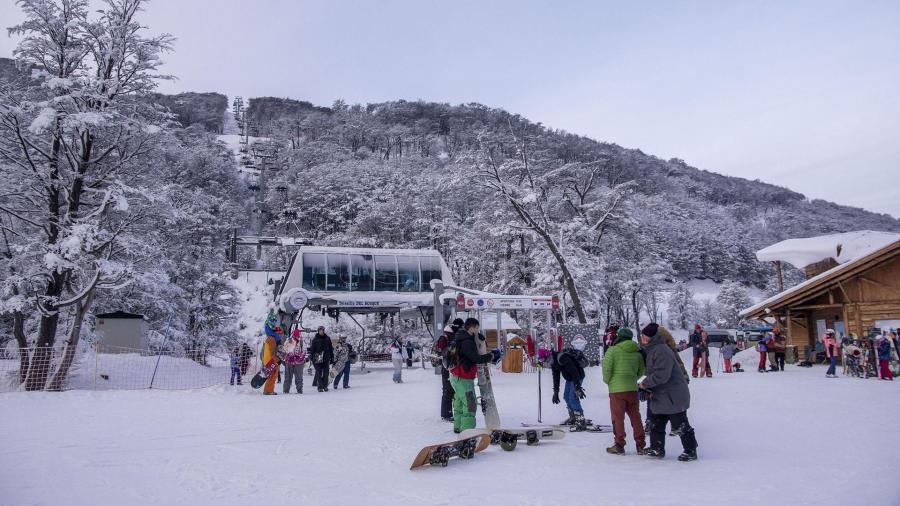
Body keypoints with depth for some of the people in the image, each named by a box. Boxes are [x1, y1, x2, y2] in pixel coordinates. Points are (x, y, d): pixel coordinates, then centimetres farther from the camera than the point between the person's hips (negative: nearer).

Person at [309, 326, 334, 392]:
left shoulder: (327, 339, 8)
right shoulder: (315, 339, 2)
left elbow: (331, 349, 12)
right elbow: (312, 349, 3)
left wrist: (332, 358, 9)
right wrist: (312, 358, -3)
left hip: (326, 359, 2)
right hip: (318, 359, -2)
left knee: (326, 373, 3)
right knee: (319, 373, -3)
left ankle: (325, 386, 12)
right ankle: (320, 387, 0)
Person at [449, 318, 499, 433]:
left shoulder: (460, 339, 12)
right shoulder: (467, 342, -21)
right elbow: (476, 358, -23)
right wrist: (490, 356, -10)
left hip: (456, 376, 11)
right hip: (463, 379, -11)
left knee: (460, 402, 20)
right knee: (470, 404, -7)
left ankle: (458, 427, 30)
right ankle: (467, 429, -7)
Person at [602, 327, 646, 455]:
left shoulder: (612, 351, -9)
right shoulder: (638, 353, 6)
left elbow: (606, 369, -12)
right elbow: (641, 371, 13)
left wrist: (607, 381, 6)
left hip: (617, 389, -4)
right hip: (633, 389, 4)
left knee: (618, 418, 5)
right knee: (635, 417, 14)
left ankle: (619, 445, 9)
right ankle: (640, 445, 18)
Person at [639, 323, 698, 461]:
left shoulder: (661, 351, -23)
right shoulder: (652, 350, 11)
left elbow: (661, 375, -29)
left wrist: (644, 384, -17)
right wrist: (648, 389, 9)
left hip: (673, 396, -10)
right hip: (661, 396, 10)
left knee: (680, 425, 2)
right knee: (656, 424, 14)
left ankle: (691, 451, 14)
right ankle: (657, 449, 23)